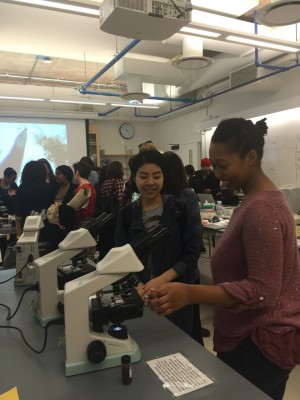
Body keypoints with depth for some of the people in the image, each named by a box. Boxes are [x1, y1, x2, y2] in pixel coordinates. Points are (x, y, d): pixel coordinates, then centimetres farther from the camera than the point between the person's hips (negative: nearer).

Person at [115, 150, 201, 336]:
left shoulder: (179, 209, -5)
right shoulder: (126, 214, 2)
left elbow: (191, 254, -7)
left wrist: (161, 279, -20)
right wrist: (137, 285, -20)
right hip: (141, 295, 2)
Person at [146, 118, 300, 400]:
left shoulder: (260, 208, -25)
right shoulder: (258, 199, 7)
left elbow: (263, 290, -27)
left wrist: (190, 294, -35)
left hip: (263, 340, -9)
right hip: (251, 333, 9)